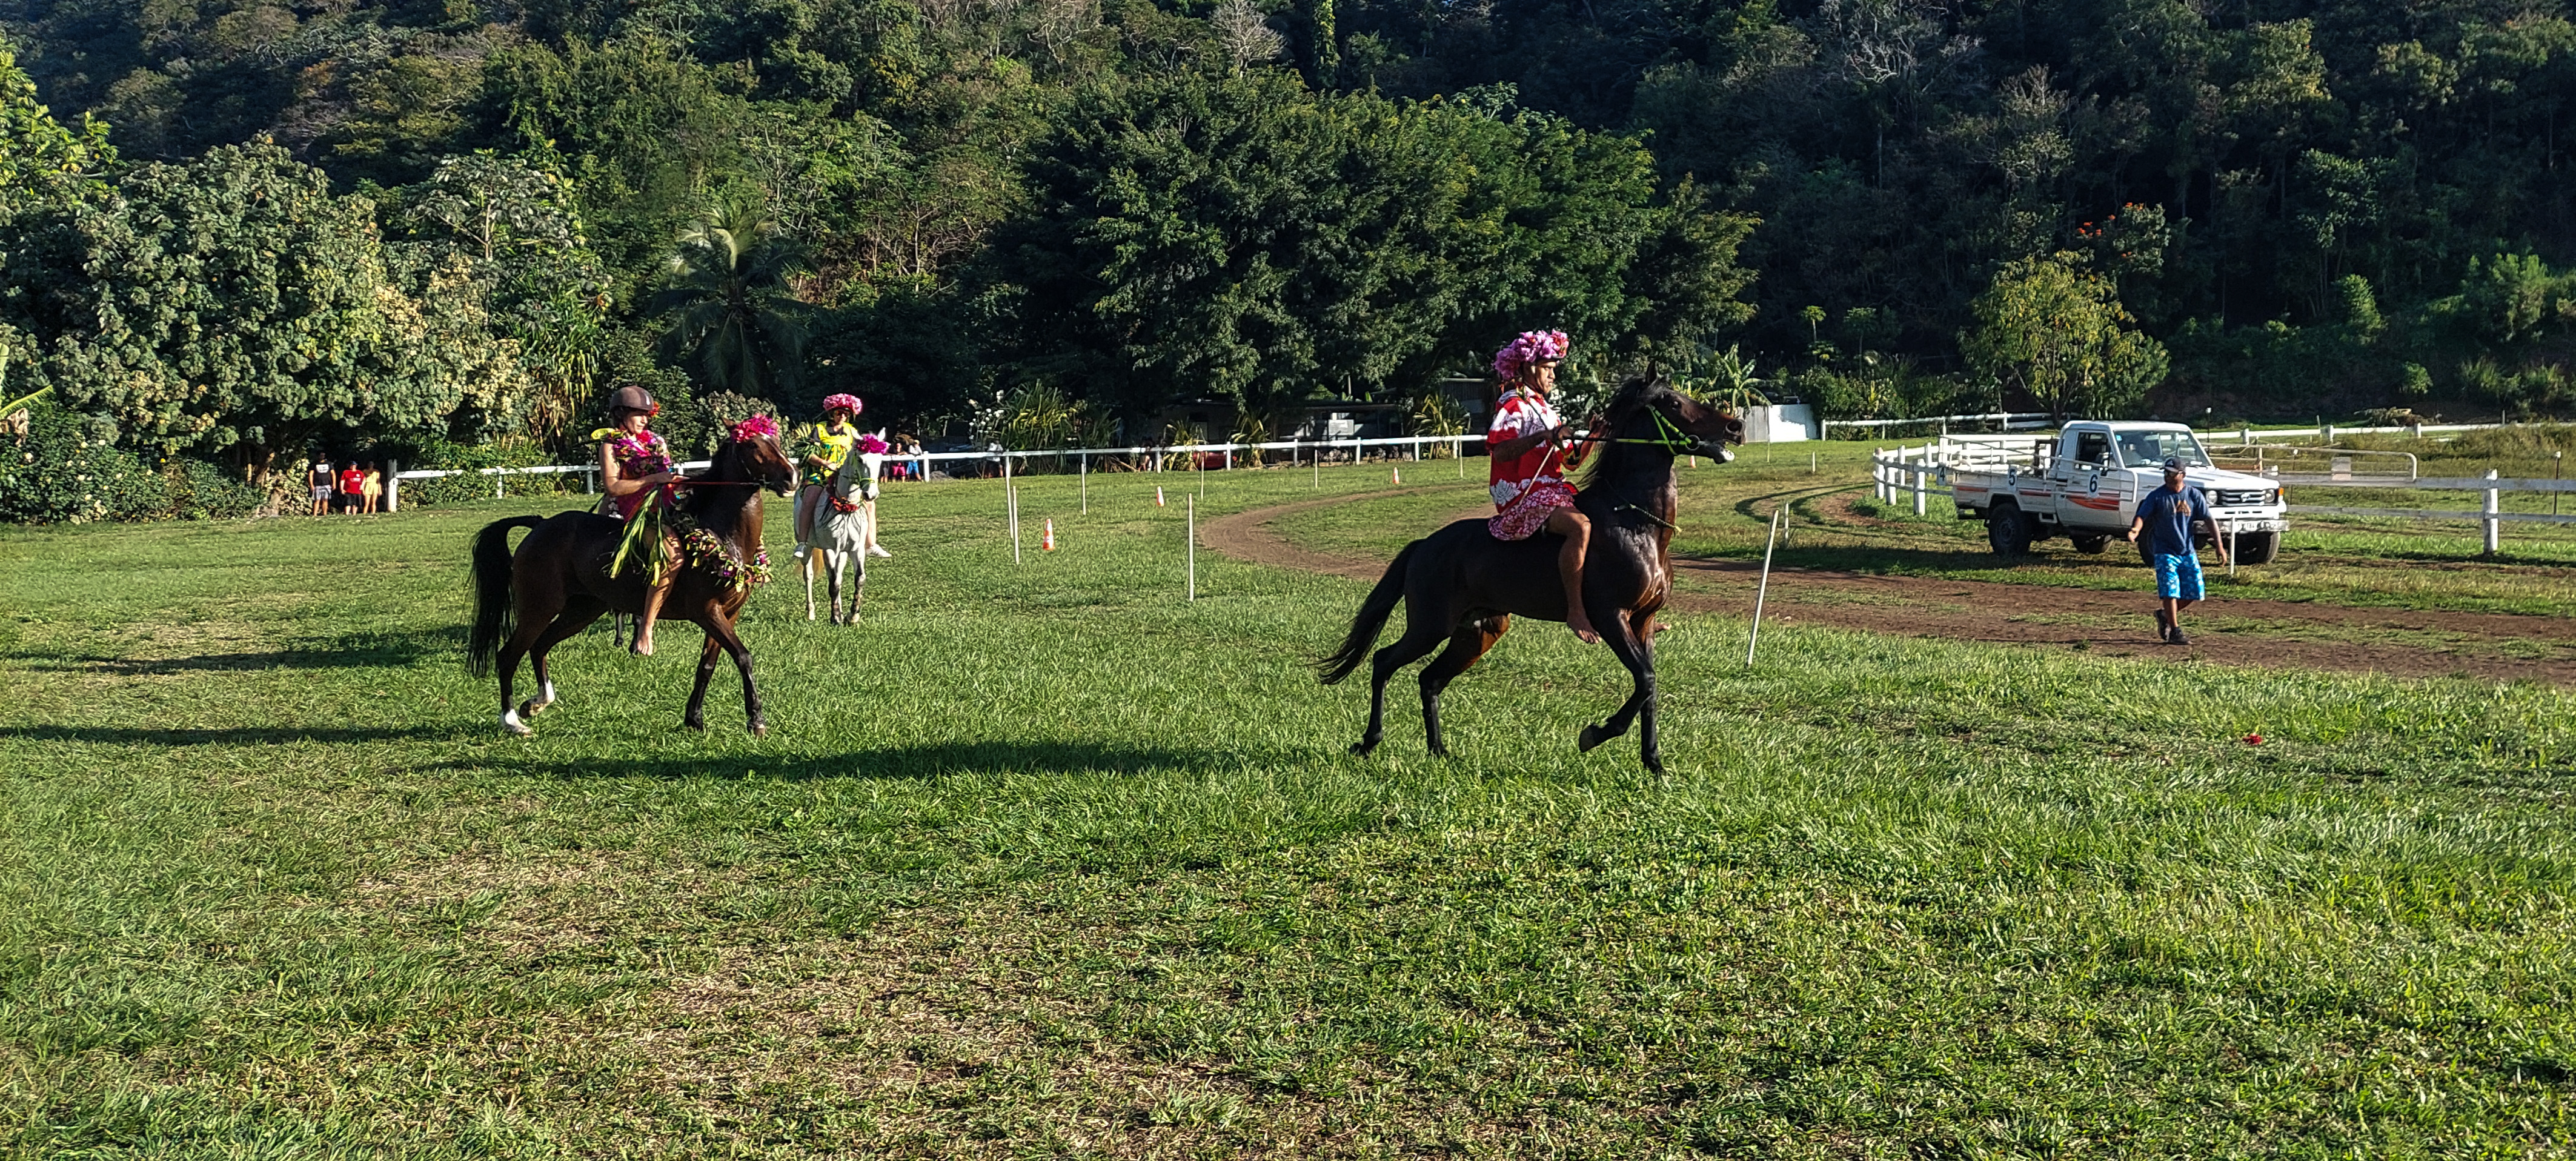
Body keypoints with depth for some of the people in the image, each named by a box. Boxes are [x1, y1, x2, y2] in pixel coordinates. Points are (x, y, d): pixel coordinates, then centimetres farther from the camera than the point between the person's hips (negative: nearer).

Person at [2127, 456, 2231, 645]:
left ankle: (2165, 615, 25)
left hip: (2188, 553, 3)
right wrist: (2136, 529, -38)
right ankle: (2175, 631, -3)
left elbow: (2209, 520, 2)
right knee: (2170, 591, -12)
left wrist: (2220, 546, -6)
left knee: (2195, 594, 3)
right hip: (2165, 553, -3)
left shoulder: (2194, 495, 3)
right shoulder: (2156, 496, -4)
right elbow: (2142, 516, -14)